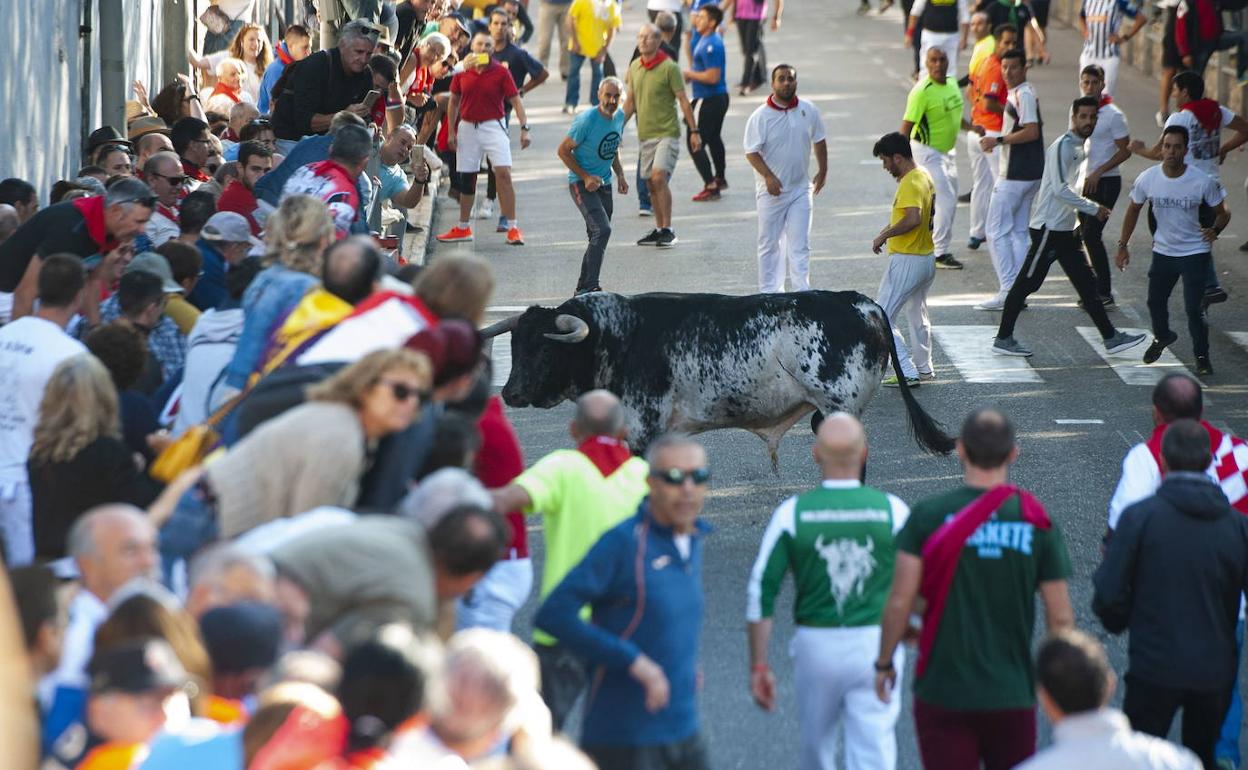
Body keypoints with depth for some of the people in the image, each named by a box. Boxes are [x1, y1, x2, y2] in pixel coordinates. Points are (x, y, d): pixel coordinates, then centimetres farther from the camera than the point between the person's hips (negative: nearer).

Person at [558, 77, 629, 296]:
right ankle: (590, 287, -24)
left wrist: (620, 175, 8)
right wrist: (585, 177, -17)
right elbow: (563, 150, -13)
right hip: (582, 184, -8)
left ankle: (583, 289, 23)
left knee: (598, 237, 12)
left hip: (604, 185, 8)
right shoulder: (587, 120, -20)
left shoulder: (619, 117, 3)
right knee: (602, 230, -23)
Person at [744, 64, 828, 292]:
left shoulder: (809, 111, 0)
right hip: (771, 191, -2)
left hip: (801, 189, 2)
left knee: (800, 244, -1)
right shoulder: (760, 117, -10)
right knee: (769, 243, 6)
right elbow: (752, 152, -12)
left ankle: (801, 292, 0)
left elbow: (819, 141, 15)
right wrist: (768, 176, -24)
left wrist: (823, 171, 18)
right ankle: (769, 292, 14)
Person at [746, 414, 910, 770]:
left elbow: (760, 590, -6)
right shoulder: (893, 510, -5)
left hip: (815, 646, 1)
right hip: (876, 645, -1)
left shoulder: (792, 513, -5)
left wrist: (758, 666, 0)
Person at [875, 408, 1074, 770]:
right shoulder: (1037, 523, -4)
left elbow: (900, 601, -8)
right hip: (1012, 695, 1)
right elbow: (1060, 618, -1)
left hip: (942, 690, -1)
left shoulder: (928, 516, -8)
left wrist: (884, 663, 7)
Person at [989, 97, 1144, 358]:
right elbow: (1060, 189, -23)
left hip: (1065, 229, 10)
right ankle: (1003, 339, 4)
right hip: (1048, 227, -10)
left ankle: (1110, 337, 9)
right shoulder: (1063, 146, -16)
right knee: (1027, 282, -3)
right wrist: (1093, 209, -19)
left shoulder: (1081, 147, 14)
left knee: (1086, 284, 8)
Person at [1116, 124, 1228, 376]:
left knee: (1194, 308, -9)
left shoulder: (1202, 182, -19)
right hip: (1163, 251, 4)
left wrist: (1215, 229, -28)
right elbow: (1134, 210, 6)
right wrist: (1123, 246, 7)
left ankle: (1202, 356, 11)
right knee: (1155, 301, 17)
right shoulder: (1148, 179, -11)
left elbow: (1223, 213, -6)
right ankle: (1162, 337, 48)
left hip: (1195, 253, -4)